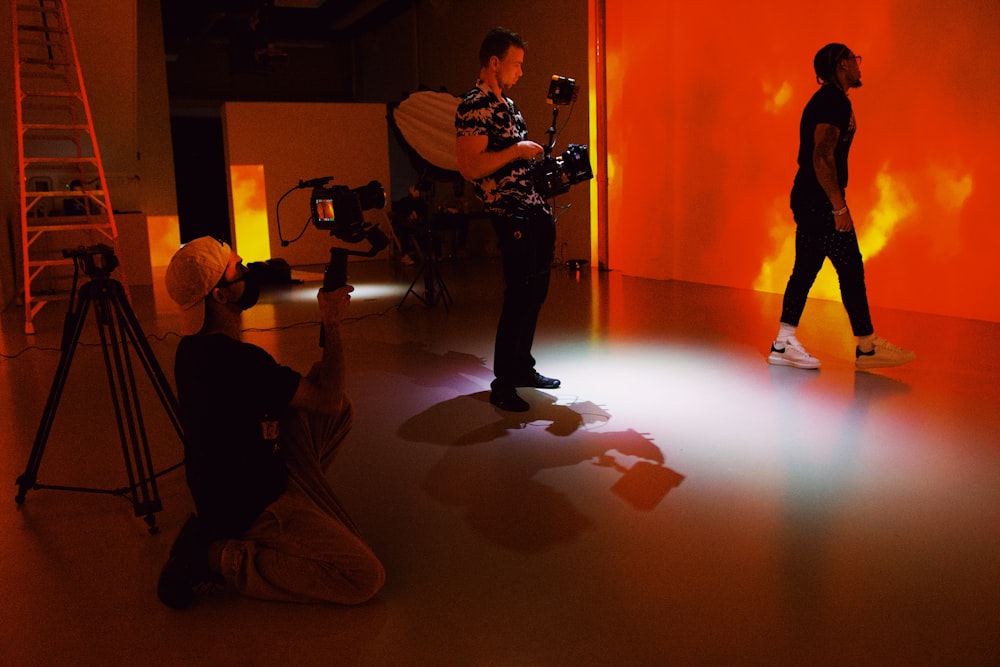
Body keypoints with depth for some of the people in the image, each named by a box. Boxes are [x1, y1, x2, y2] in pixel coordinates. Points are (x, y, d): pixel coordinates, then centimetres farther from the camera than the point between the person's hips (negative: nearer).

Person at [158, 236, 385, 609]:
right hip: (248, 507, -10)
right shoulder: (235, 360, -28)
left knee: (341, 411, 14)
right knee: (366, 577, -13)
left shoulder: (195, 347, 3)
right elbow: (327, 398, -20)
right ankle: (218, 558, -6)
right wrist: (332, 324, -11)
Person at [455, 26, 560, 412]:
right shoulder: (474, 107, -11)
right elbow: (470, 167, -21)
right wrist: (517, 151, -18)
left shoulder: (506, 104, 19)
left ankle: (522, 367, 27)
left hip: (537, 210, 9)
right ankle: (502, 385, 1)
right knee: (519, 296, -8)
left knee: (535, 293, 14)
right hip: (512, 214, -9)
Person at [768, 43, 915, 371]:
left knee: (805, 269, 8)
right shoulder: (836, 102, -12)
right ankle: (867, 347, 5)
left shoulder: (825, 100, 19)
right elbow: (823, 156, -22)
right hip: (820, 200, -10)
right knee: (851, 269, -4)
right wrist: (839, 206, -21)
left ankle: (783, 344, 9)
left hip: (807, 198, 10)